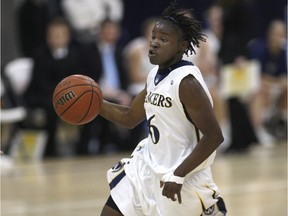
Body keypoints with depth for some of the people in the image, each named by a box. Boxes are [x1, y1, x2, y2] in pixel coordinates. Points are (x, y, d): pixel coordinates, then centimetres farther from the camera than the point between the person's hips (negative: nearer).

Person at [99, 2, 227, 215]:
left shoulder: (186, 82, -22)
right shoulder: (156, 75, 5)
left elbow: (214, 136, -25)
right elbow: (130, 117, 19)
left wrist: (178, 174, -26)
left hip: (183, 179, -9)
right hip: (148, 166, 9)